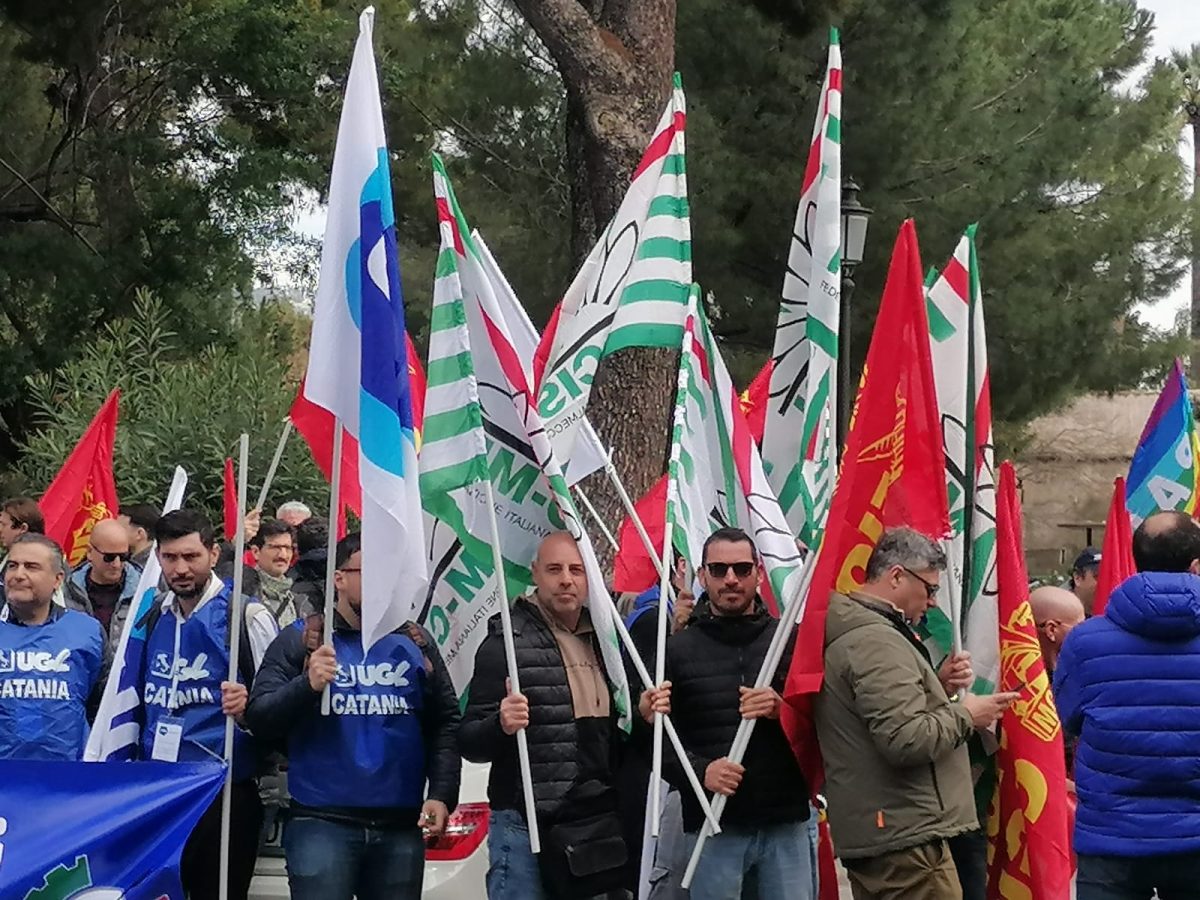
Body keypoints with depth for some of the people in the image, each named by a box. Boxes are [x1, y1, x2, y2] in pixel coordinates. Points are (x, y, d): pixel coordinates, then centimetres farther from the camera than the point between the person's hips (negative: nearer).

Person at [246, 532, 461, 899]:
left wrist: (442, 794, -1)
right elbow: (258, 718, -4)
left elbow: (445, 723, 10)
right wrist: (307, 685, -21)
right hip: (321, 822, -3)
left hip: (401, 826, 3)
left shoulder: (415, 642, 11)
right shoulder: (300, 640, 2)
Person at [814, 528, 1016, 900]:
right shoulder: (876, 640, -18)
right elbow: (906, 740, -25)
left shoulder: (853, 633, 15)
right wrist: (964, 715, -10)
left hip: (872, 836, 11)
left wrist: (934, 683, 11)